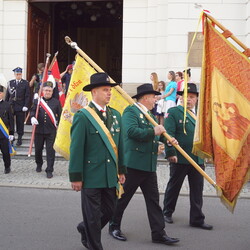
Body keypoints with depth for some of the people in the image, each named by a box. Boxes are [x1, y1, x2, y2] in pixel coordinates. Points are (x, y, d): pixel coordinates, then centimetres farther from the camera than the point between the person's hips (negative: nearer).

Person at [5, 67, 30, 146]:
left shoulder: (25, 83, 2)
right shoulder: (10, 83, 9)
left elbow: (27, 96, -1)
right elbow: (7, 95, 11)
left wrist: (26, 106, -9)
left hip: (20, 107, -2)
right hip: (11, 106, 2)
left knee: (20, 123, 3)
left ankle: (19, 139, 12)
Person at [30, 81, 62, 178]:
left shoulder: (56, 102, 3)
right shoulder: (37, 101, 5)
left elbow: (60, 115, 7)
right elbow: (32, 110, 4)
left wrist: (58, 124, 2)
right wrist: (32, 117, -17)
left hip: (51, 130, -2)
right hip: (39, 129, 2)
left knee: (50, 150, -3)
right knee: (38, 149, 14)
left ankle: (49, 170, 4)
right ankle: (39, 164, 39)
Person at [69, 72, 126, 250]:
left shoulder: (115, 115, 9)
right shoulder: (83, 116, -11)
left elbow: (120, 145, 13)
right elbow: (76, 149, -12)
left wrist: (121, 170, 12)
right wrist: (76, 177, -12)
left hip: (110, 175, 6)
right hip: (91, 175, -6)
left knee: (109, 211, 16)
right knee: (93, 215, 6)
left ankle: (86, 230, 41)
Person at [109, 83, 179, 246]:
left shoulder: (150, 115, 18)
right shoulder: (131, 111, -9)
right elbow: (132, 131, -25)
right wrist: (153, 131, -18)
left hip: (149, 165, 8)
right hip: (133, 163, -8)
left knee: (153, 199, 6)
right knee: (123, 197, 6)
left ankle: (159, 233, 10)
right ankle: (114, 226, 23)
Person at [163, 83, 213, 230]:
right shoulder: (173, 112, -3)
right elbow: (169, 134, -10)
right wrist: (171, 153, -18)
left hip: (198, 159, 4)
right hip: (180, 158, -4)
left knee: (197, 190, 6)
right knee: (174, 187, 11)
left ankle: (197, 219, 14)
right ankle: (167, 212, 29)